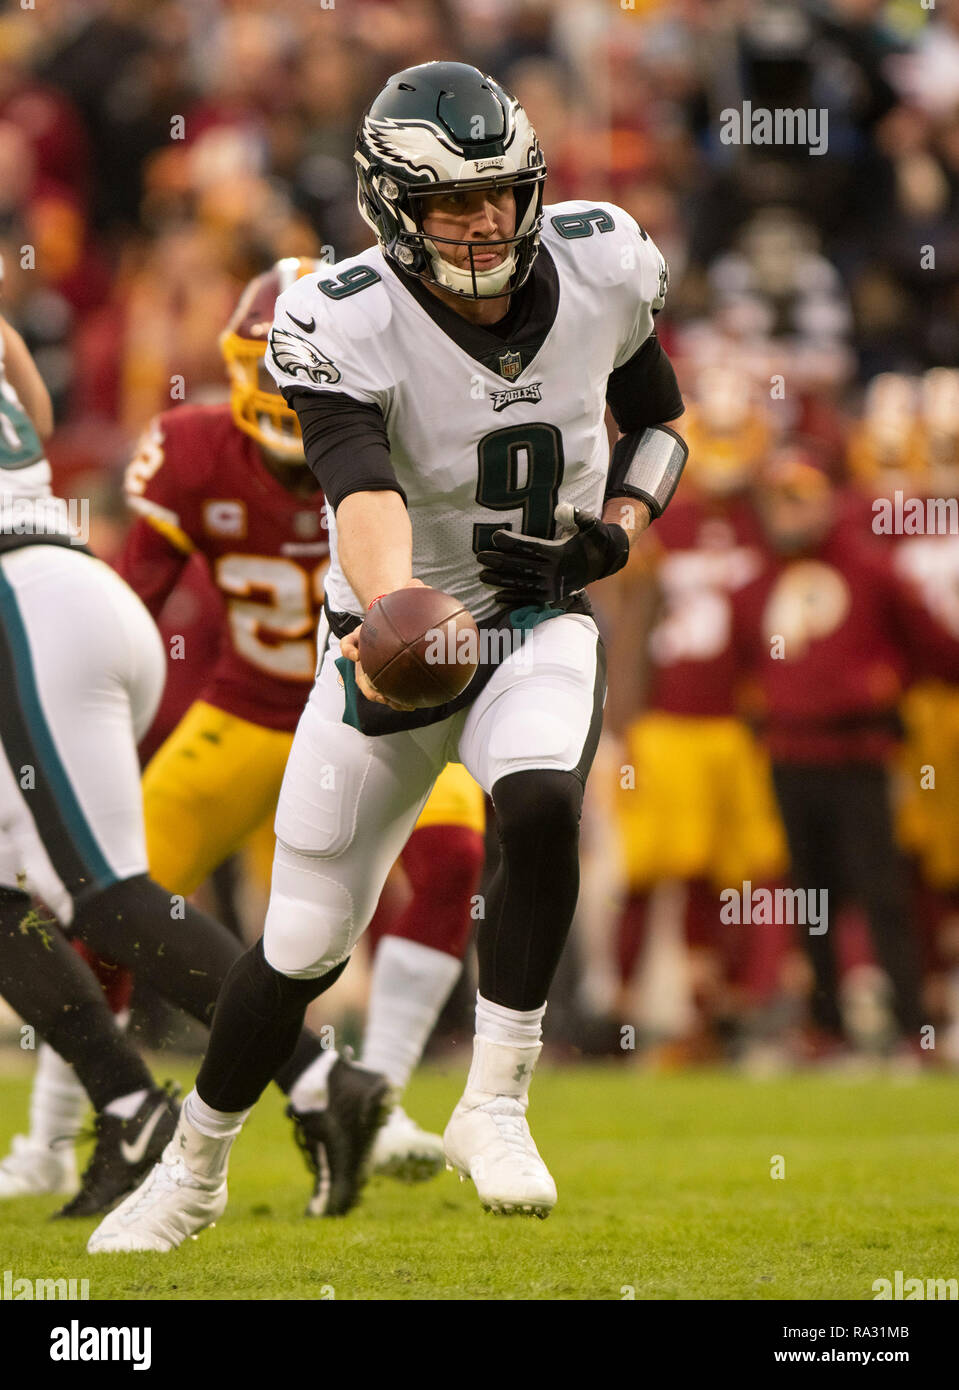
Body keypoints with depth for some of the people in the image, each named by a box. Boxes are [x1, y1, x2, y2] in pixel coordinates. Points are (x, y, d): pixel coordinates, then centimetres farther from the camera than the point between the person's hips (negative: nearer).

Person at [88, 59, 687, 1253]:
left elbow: (658, 424, 9)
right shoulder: (349, 327, -22)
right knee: (304, 947, 5)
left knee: (540, 809, -32)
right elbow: (364, 494, -39)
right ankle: (194, 1163, 32)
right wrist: (390, 612, -60)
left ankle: (494, 1108, -17)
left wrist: (615, 532, -11)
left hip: (541, 629, 1)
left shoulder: (598, 269, -10)